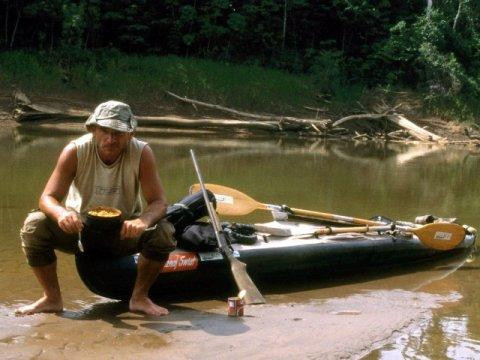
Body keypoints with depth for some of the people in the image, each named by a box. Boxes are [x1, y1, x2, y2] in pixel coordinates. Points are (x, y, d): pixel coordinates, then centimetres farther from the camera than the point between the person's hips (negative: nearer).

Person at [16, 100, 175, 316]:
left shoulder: (142, 153, -19)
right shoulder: (75, 151, -19)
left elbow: (158, 202, -20)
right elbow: (48, 197, -19)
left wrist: (144, 220, -44)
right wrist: (62, 213, -44)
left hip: (124, 232, 0)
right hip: (79, 227, 0)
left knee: (163, 232, -28)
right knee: (34, 225, -25)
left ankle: (140, 297, -5)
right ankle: (52, 299, -5)